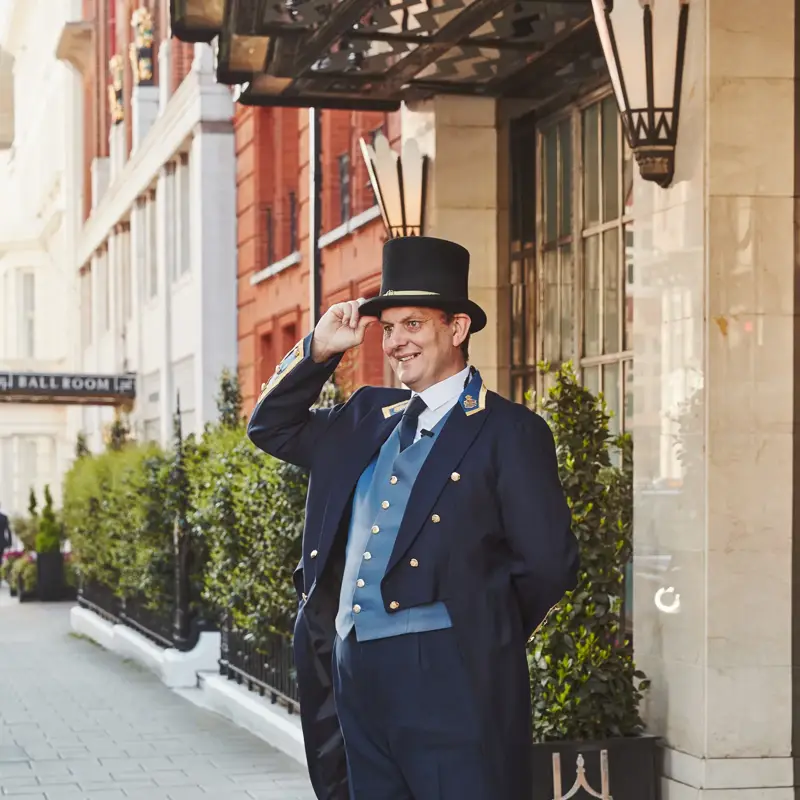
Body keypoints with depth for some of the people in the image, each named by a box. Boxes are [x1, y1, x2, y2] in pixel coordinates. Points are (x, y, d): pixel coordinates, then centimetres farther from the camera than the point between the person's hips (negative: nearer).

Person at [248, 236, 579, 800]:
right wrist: (318, 351, 13)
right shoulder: (369, 417, 17)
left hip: (449, 677, -6)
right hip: (356, 676, 7)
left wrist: (488, 635, 4)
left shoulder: (509, 431, -3)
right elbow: (272, 429, 27)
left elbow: (549, 563, -7)